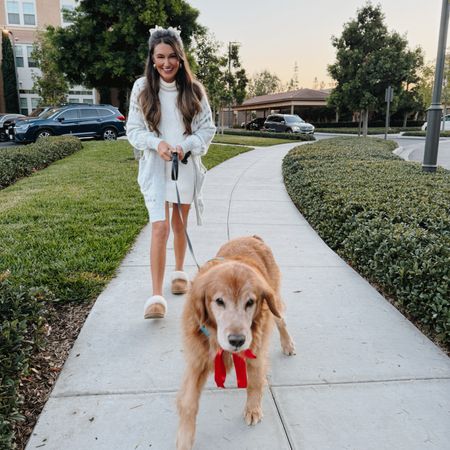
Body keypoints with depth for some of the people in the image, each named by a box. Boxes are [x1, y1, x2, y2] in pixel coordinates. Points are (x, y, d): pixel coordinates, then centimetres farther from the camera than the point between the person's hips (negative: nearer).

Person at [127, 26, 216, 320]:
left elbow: (208, 128, 2)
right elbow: (133, 129, 2)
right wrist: (156, 143, -17)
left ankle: (180, 272, 39)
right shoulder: (142, 88, -2)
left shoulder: (194, 89, -1)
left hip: (186, 167, 2)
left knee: (180, 225, 15)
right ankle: (157, 297, -10)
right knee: (160, 228, -13)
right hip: (155, 168, -1)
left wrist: (185, 146, -15)